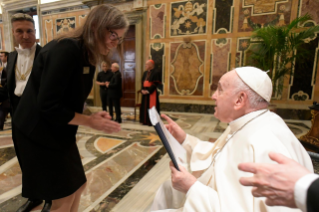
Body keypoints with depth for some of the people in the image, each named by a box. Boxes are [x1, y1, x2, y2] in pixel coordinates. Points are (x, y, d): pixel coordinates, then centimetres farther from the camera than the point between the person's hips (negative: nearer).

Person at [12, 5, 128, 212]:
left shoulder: (86, 55, 5)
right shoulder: (66, 49, -23)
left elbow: (69, 101, 8)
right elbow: (48, 105, -25)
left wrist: (92, 117, -4)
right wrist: (90, 121, -19)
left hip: (59, 132, 9)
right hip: (40, 132, -8)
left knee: (78, 185, 17)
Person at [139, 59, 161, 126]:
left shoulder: (156, 73, -9)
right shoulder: (145, 73, 14)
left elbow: (156, 84, -15)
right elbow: (142, 82, 16)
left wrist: (148, 90, -18)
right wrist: (142, 90, -1)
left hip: (152, 93, -7)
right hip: (145, 92, 8)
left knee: (152, 107, -3)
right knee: (145, 107, 10)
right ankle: (145, 121, 20)